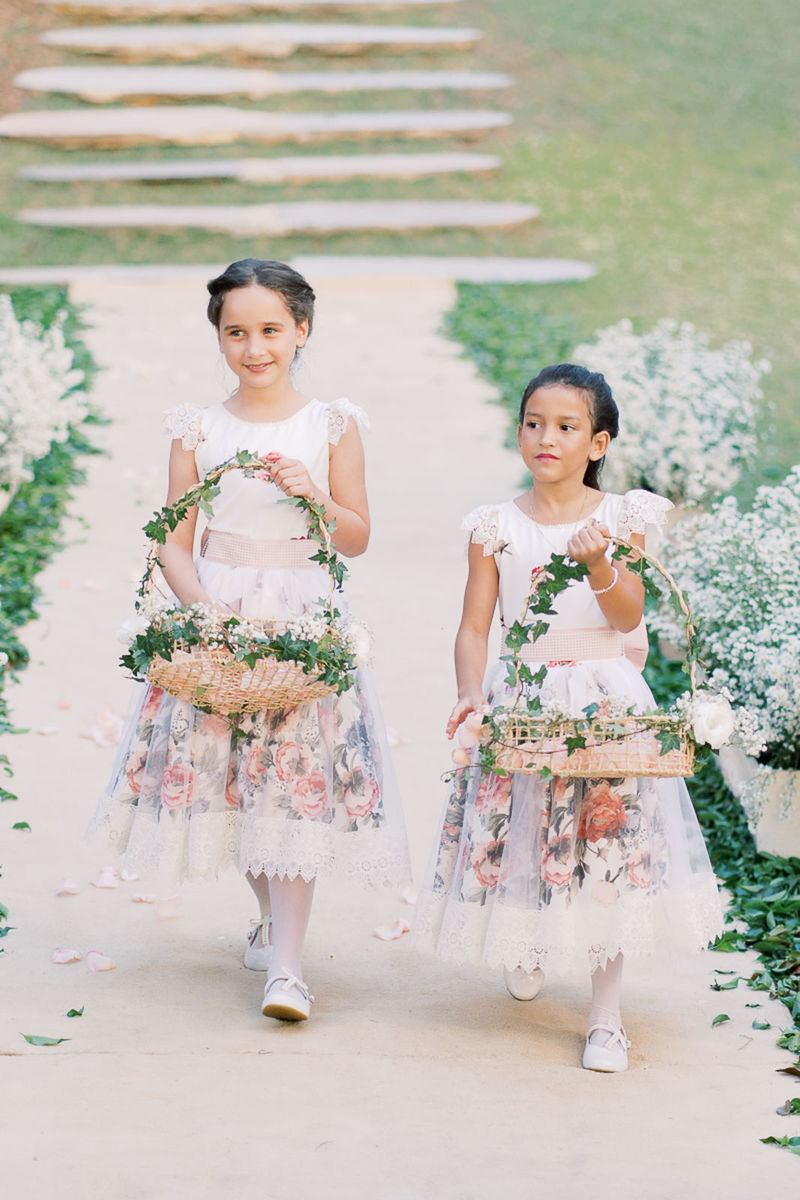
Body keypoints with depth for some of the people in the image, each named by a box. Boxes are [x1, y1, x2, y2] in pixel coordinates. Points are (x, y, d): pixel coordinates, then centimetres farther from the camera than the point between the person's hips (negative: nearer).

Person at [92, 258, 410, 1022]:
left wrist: (311, 493, -14)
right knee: (222, 768, 5)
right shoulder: (198, 430, 3)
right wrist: (204, 608, -14)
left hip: (305, 615, -1)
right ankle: (271, 915, 30)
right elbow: (175, 544, 2)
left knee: (298, 779, -9)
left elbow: (357, 538, 4)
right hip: (216, 610, 2)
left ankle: (285, 964, -11)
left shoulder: (332, 426, 2)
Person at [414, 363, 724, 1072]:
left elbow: (628, 616, -8)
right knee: (514, 830, 3)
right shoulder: (497, 527, 3)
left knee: (609, 831, -4)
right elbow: (475, 626, 1)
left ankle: (606, 1011, 5)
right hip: (521, 701, 1)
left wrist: (598, 566, -26)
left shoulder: (619, 516, -1)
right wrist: (470, 695, -15)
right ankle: (524, 950, 37)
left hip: (606, 698, -1)